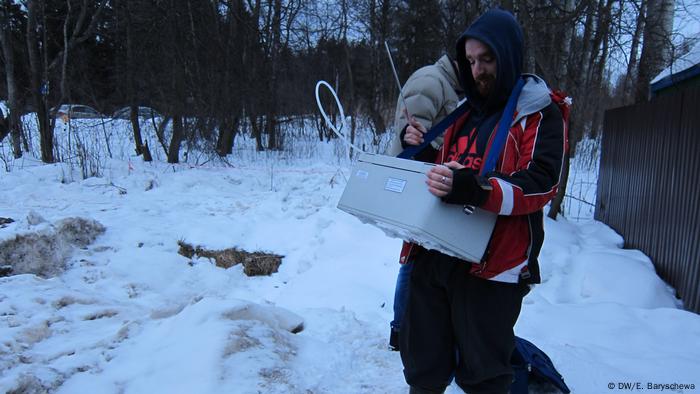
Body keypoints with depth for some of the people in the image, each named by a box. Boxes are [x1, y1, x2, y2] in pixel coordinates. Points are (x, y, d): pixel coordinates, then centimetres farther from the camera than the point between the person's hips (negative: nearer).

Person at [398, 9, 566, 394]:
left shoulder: (540, 114, -1)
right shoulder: (463, 112, 19)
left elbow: (540, 183, -16)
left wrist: (473, 189, -32)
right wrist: (415, 144, 9)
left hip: (491, 265, -6)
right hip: (433, 256, 6)